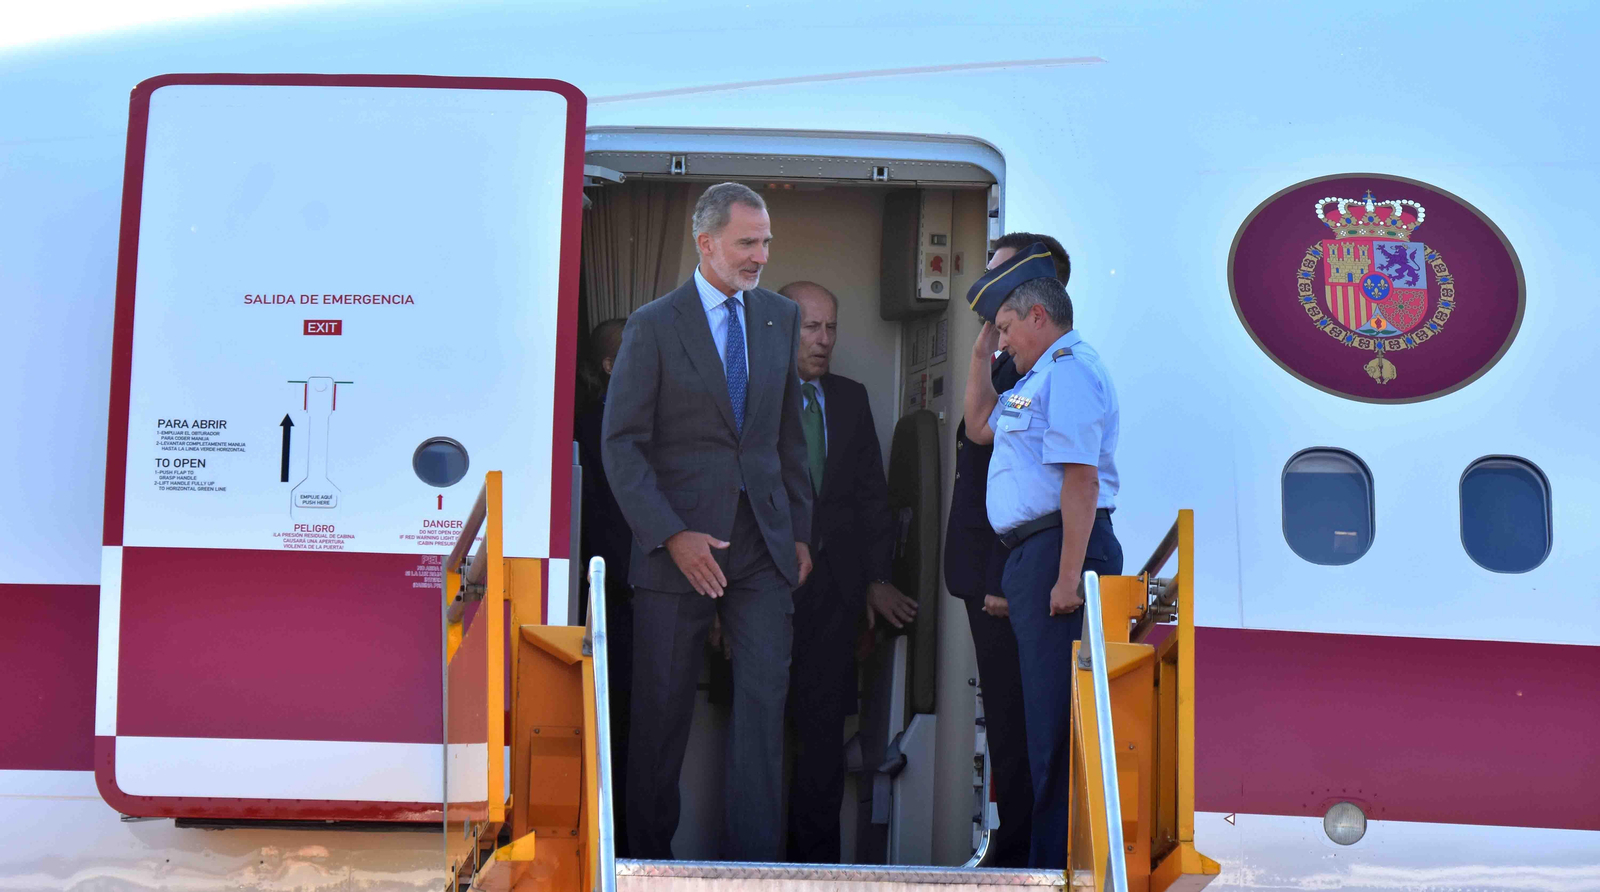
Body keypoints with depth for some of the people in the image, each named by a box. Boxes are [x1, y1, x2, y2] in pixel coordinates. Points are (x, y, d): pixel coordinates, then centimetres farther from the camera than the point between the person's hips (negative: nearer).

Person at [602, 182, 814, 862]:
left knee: (765, 697, -3)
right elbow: (622, 444, -6)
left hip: (763, 540, 3)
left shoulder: (781, 317, 11)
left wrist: (800, 531, 11)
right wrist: (671, 536, -15)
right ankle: (649, 857, 22)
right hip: (681, 542, -3)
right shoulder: (653, 325, -3)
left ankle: (754, 860, 5)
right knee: (662, 710, 6)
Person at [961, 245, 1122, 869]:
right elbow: (979, 427, 33)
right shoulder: (1040, 378, 21)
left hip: (1057, 550, -11)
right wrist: (979, 355, 23)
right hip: (1031, 554, 11)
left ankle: (1060, 861, -3)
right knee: (1042, 709, 15)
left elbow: (1080, 477, -21)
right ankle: (1045, 850, 25)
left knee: (1058, 717, -8)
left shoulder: (1068, 369, -12)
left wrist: (1068, 577, -26)